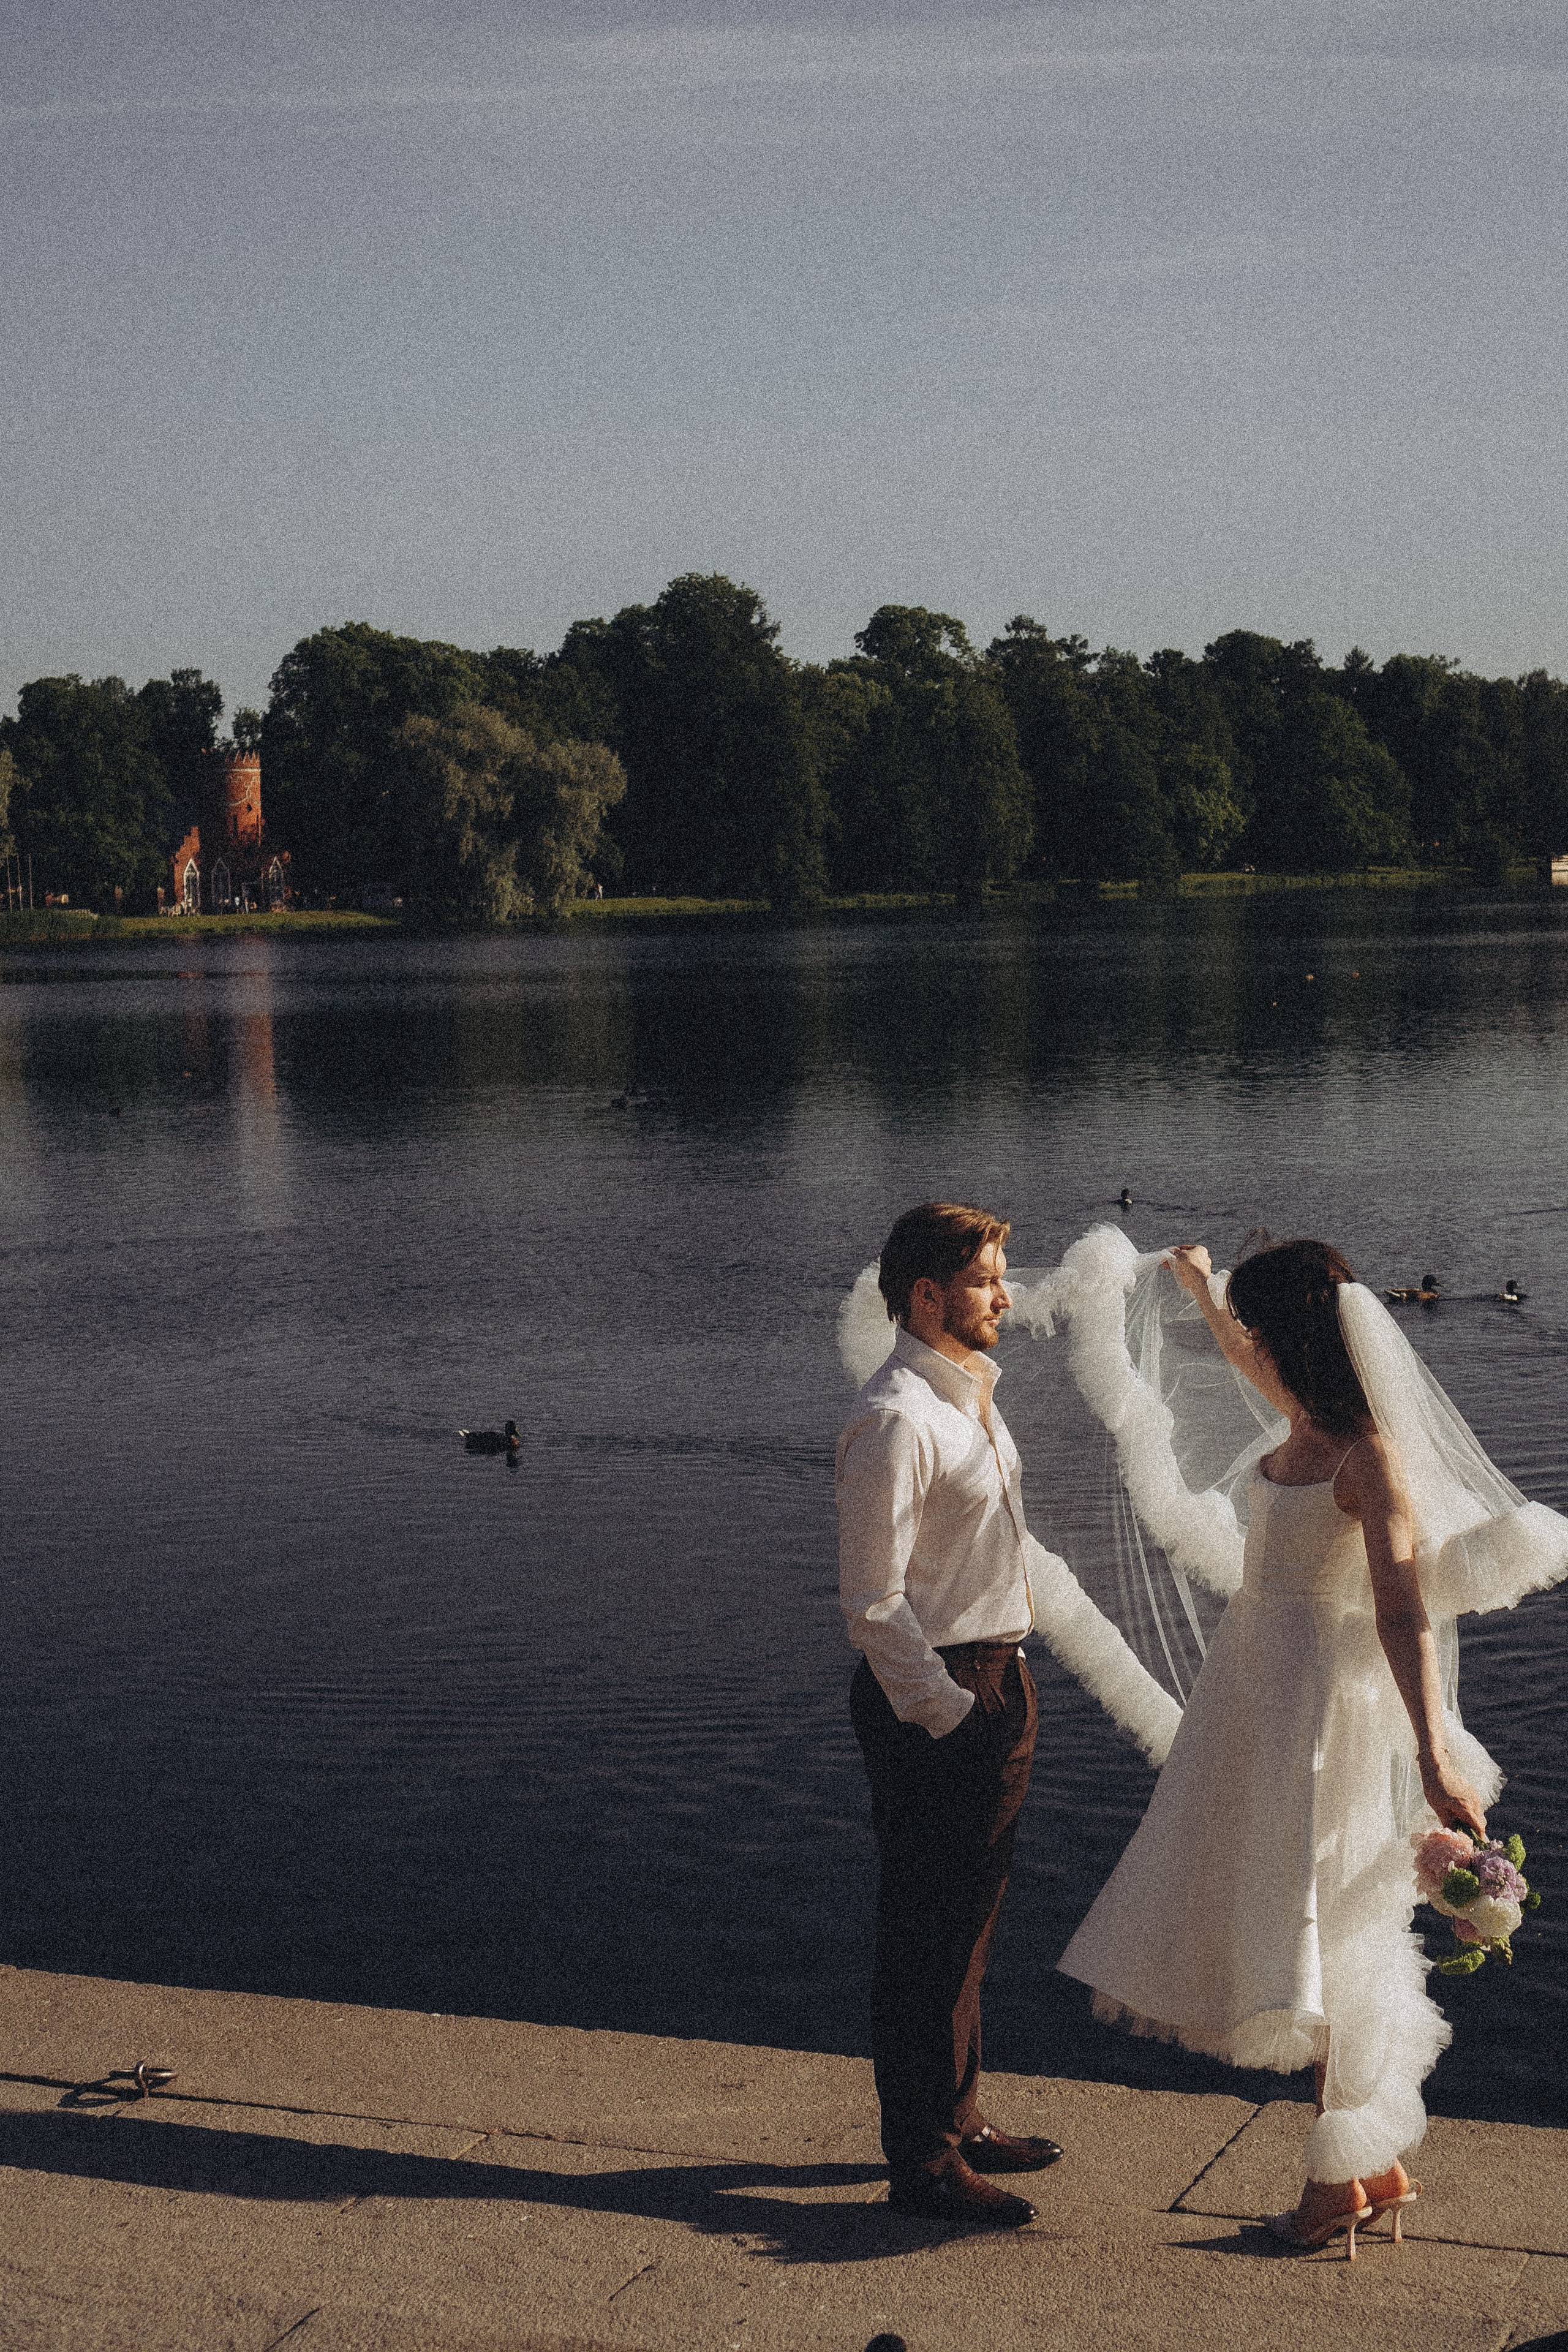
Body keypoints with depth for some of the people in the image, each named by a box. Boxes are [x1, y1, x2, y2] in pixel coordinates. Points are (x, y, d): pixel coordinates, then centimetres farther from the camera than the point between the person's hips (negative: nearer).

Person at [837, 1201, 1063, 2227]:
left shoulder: (973, 1394, 12)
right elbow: (873, 1599, -20)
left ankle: (960, 2117, 34)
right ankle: (923, 2160, 10)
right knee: (926, 1933, 0)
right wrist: (947, 1712, -19)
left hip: (994, 1678, 10)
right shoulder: (896, 1419, -19)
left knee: (971, 1917, 20)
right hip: (928, 1694, -10)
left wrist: (1007, 1689, 17)